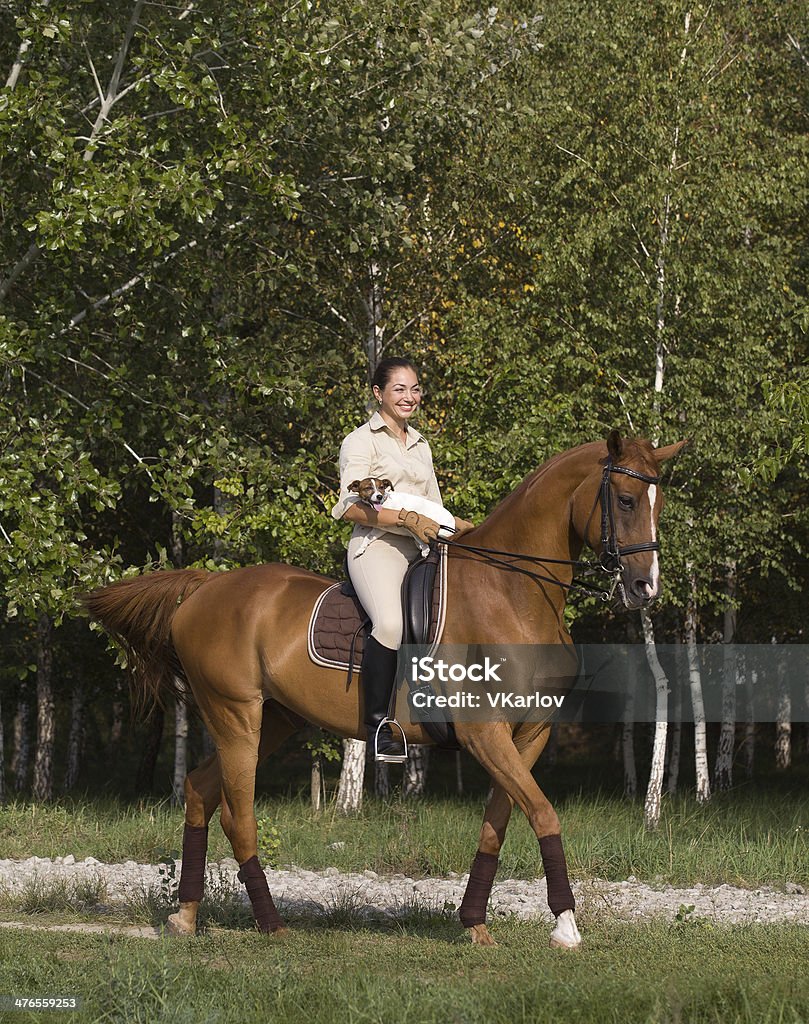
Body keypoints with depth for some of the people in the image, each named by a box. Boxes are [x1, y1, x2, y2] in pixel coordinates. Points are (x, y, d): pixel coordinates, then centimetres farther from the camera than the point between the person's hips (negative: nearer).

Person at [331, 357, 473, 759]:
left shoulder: (420, 446, 25)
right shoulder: (361, 441, 3)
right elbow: (352, 508, -8)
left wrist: (462, 528, 7)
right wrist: (406, 519, -19)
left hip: (420, 551, 8)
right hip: (377, 546, -8)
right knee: (391, 622, -34)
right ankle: (377, 725, -30)